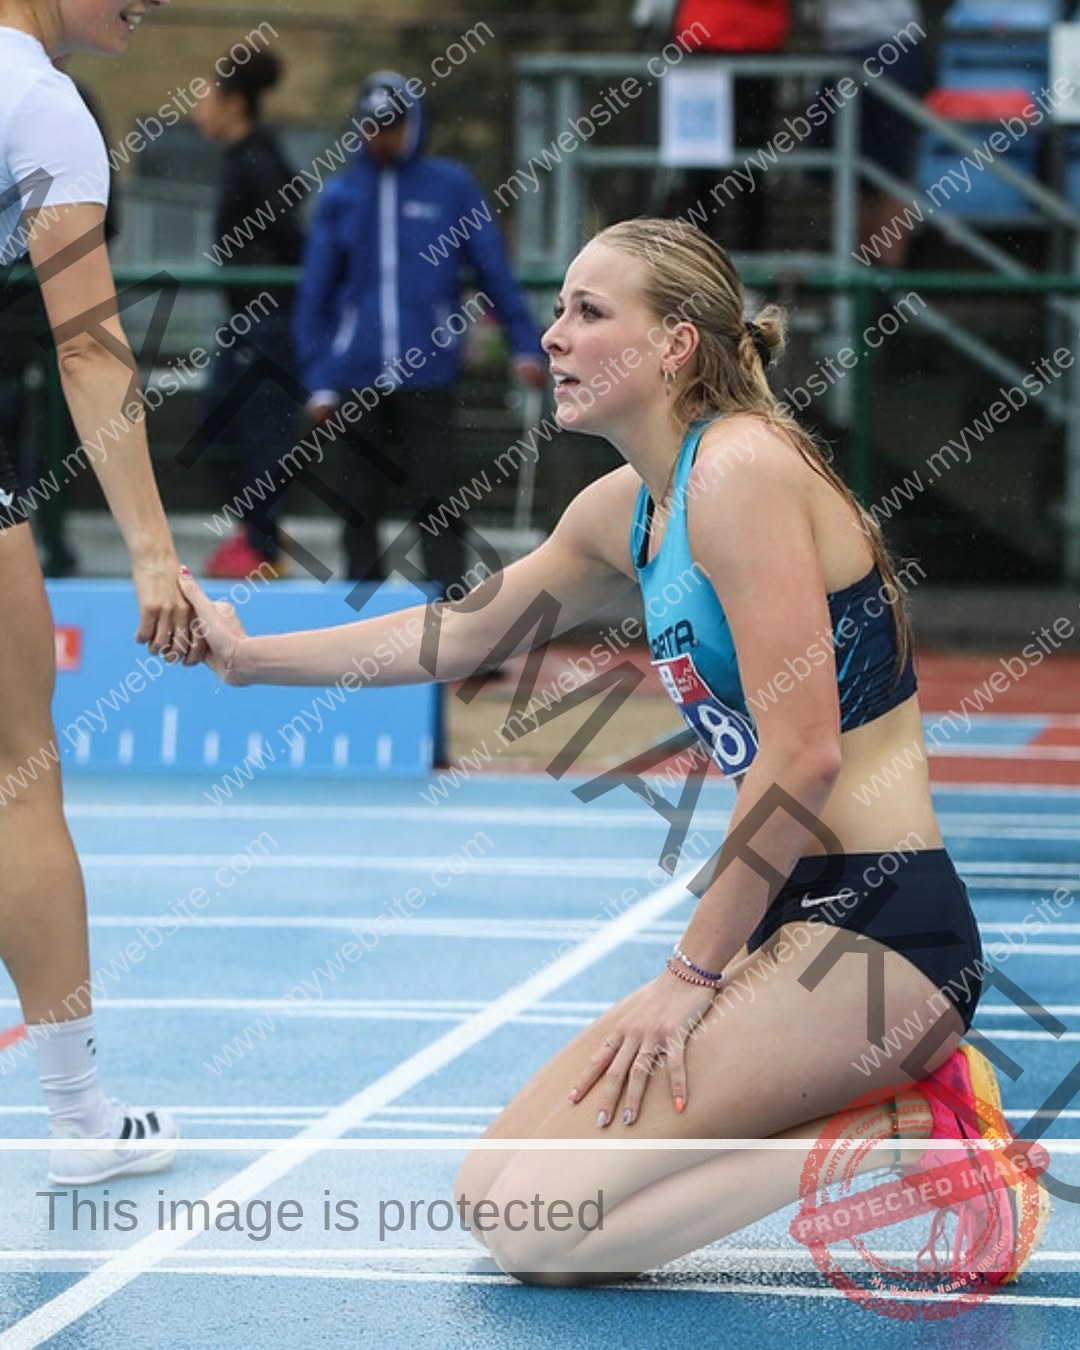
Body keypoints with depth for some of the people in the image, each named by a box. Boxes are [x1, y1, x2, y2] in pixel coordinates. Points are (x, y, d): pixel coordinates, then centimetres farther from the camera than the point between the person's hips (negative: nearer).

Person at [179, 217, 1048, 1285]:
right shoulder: (627, 509, 12)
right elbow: (461, 634, 28)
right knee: (490, 1192, 8)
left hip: (878, 925, -10)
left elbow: (803, 756, -21)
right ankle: (897, 1102, 7)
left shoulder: (741, 467, -15)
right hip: (790, 923, 10)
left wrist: (697, 969, -14)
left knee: (534, 1223, -13)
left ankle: (912, 1135, -7)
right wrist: (248, 656, 27)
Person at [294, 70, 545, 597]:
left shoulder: (451, 186, 3)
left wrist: (524, 344, 0)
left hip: (427, 373, -2)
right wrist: (319, 380, 4)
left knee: (435, 498, -5)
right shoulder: (339, 196, 8)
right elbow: (315, 293, 9)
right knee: (359, 503, 6)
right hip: (357, 377, 2)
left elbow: (493, 269, 5)